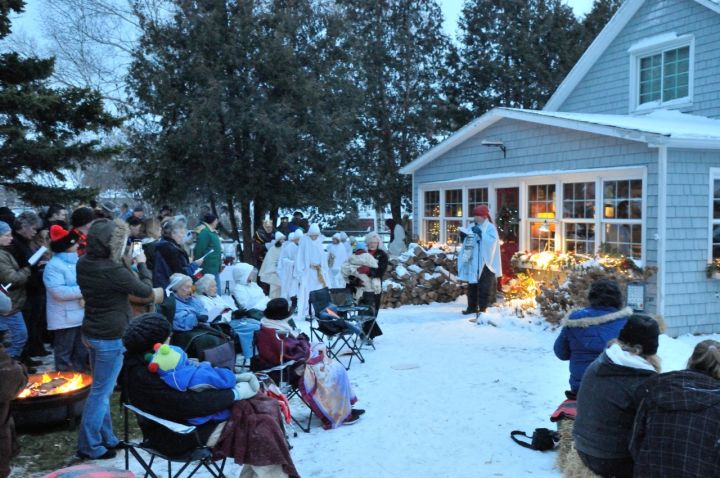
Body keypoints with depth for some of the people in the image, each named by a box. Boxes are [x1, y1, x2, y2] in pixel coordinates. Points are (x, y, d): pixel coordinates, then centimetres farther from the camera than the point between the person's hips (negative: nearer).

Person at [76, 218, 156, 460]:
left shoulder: (84, 263, 0)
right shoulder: (113, 271, -24)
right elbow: (146, 290, -12)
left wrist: (126, 262, 8)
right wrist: (141, 264, 1)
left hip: (92, 331, 9)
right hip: (111, 337, -9)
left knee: (101, 388, 18)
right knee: (101, 391, 3)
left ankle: (107, 438, 30)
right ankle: (90, 445, 13)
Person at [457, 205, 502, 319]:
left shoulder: (490, 228, -8)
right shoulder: (471, 226, 11)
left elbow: (492, 241, -22)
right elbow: (466, 241, 17)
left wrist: (480, 233, -28)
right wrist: (463, 236, -5)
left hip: (485, 262, -7)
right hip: (472, 261, 7)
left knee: (484, 287, -1)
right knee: (472, 285, 12)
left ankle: (482, 308, 4)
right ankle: (472, 307, 21)